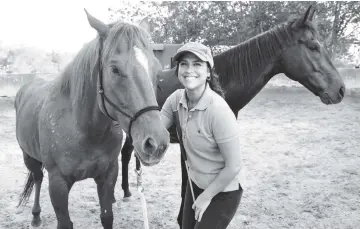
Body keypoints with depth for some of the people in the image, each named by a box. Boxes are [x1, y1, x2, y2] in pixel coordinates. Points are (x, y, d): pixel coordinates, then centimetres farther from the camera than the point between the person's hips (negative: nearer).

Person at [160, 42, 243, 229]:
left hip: (221, 194, -6)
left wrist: (206, 197, -12)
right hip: (194, 185, 6)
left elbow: (233, 166, -22)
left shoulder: (218, 110, -28)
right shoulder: (176, 99, -10)